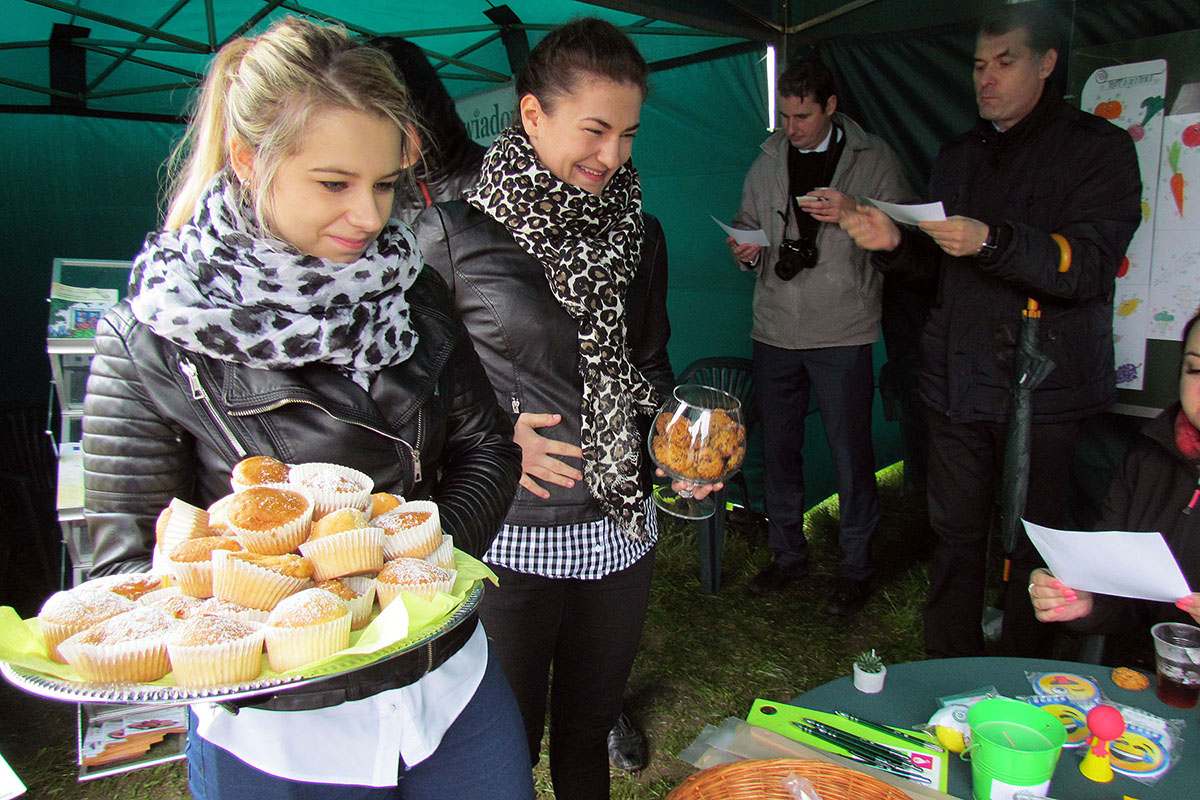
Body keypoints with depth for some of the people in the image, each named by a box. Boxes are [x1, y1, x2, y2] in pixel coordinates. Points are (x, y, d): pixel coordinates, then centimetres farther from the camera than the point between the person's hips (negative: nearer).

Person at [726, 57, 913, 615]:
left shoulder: (874, 160, 2)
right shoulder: (767, 163, 12)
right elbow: (746, 224, 22)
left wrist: (855, 214, -18)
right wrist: (745, 250, -1)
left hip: (842, 333, -3)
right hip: (774, 331, 4)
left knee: (850, 453, 1)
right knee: (778, 448, 12)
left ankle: (855, 568, 18)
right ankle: (788, 554, 29)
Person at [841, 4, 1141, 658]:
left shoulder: (1097, 147, 1)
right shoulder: (958, 156, 18)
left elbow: (1089, 267, -12)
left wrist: (992, 241, -28)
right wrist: (893, 242, -1)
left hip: (1042, 381, -4)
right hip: (956, 377, 5)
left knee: (1031, 543, 1)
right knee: (955, 533, 10)